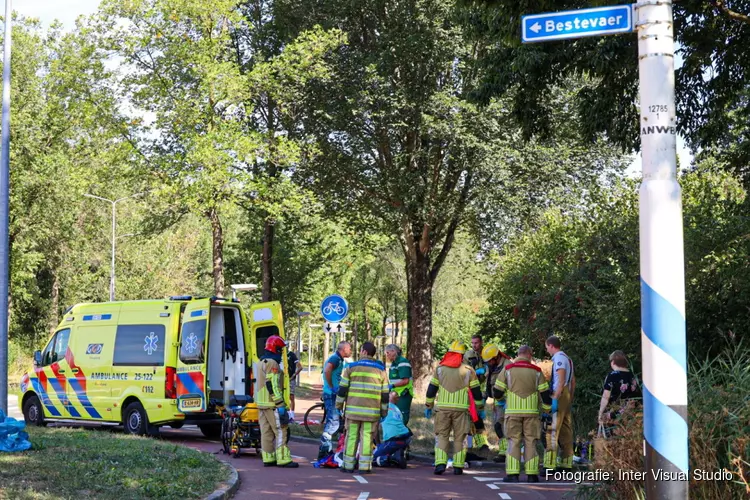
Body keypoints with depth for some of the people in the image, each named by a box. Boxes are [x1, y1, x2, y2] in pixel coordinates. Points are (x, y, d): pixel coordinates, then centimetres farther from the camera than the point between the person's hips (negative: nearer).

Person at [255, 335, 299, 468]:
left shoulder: (263, 362, 18)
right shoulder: (272, 364, -15)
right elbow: (273, 385, -21)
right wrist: (280, 404, -21)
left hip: (261, 403, 10)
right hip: (271, 404, -10)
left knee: (266, 431, 10)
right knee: (281, 431, -8)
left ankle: (268, 458, 12)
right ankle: (283, 459, -9)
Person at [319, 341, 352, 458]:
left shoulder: (339, 359, 17)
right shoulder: (336, 358, -15)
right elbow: (327, 370, -32)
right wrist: (331, 386, -24)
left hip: (332, 394, 11)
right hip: (331, 394, -11)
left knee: (330, 421, 15)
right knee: (334, 422, -11)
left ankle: (325, 449, 22)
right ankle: (324, 449, -8)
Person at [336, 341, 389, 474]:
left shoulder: (351, 367, 3)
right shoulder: (380, 369, 7)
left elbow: (343, 388, 3)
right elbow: (385, 393, 7)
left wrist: (339, 404, 12)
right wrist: (384, 410, 14)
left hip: (353, 409, 0)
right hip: (372, 411, 0)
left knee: (351, 436, 6)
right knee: (367, 438, 2)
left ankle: (348, 465, 9)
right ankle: (364, 466, -1)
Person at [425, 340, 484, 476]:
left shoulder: (440, 368, 6)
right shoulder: (468, 370, 2)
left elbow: (431, 389, 9)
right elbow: (476, 391, 6)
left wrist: (428, 406, 17)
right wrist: (481, 408, 16)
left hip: (442, 407, 1)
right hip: (461, 408, -1)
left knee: (442, 436, 5)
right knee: (459, 438, 7)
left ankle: (440, 463, -10)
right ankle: (458, 466, 6)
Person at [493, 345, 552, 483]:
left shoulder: (507, 369, 2)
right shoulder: (536, 371, 5)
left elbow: (497, 392, 3)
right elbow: (545, 393, 5)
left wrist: (501, 397, 26)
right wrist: (547, 408, 19)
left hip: (512, 411, -1)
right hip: (531, 412, 1)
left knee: (513, 442, 2)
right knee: (530, 442, 5)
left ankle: (512, 474, -5)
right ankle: (532, 474, 3)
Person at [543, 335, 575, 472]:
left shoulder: (559, 358, -10)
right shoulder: (568, 359, 19)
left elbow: (561, 380, -19)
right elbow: (573, 381, 21)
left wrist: (555, 399, -21)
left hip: (559, 395, -10)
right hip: (567, 395, 10)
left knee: (552, 431, -11)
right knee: (566, 430, 11)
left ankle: (550, 465, -16)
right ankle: (566, 464, 15)